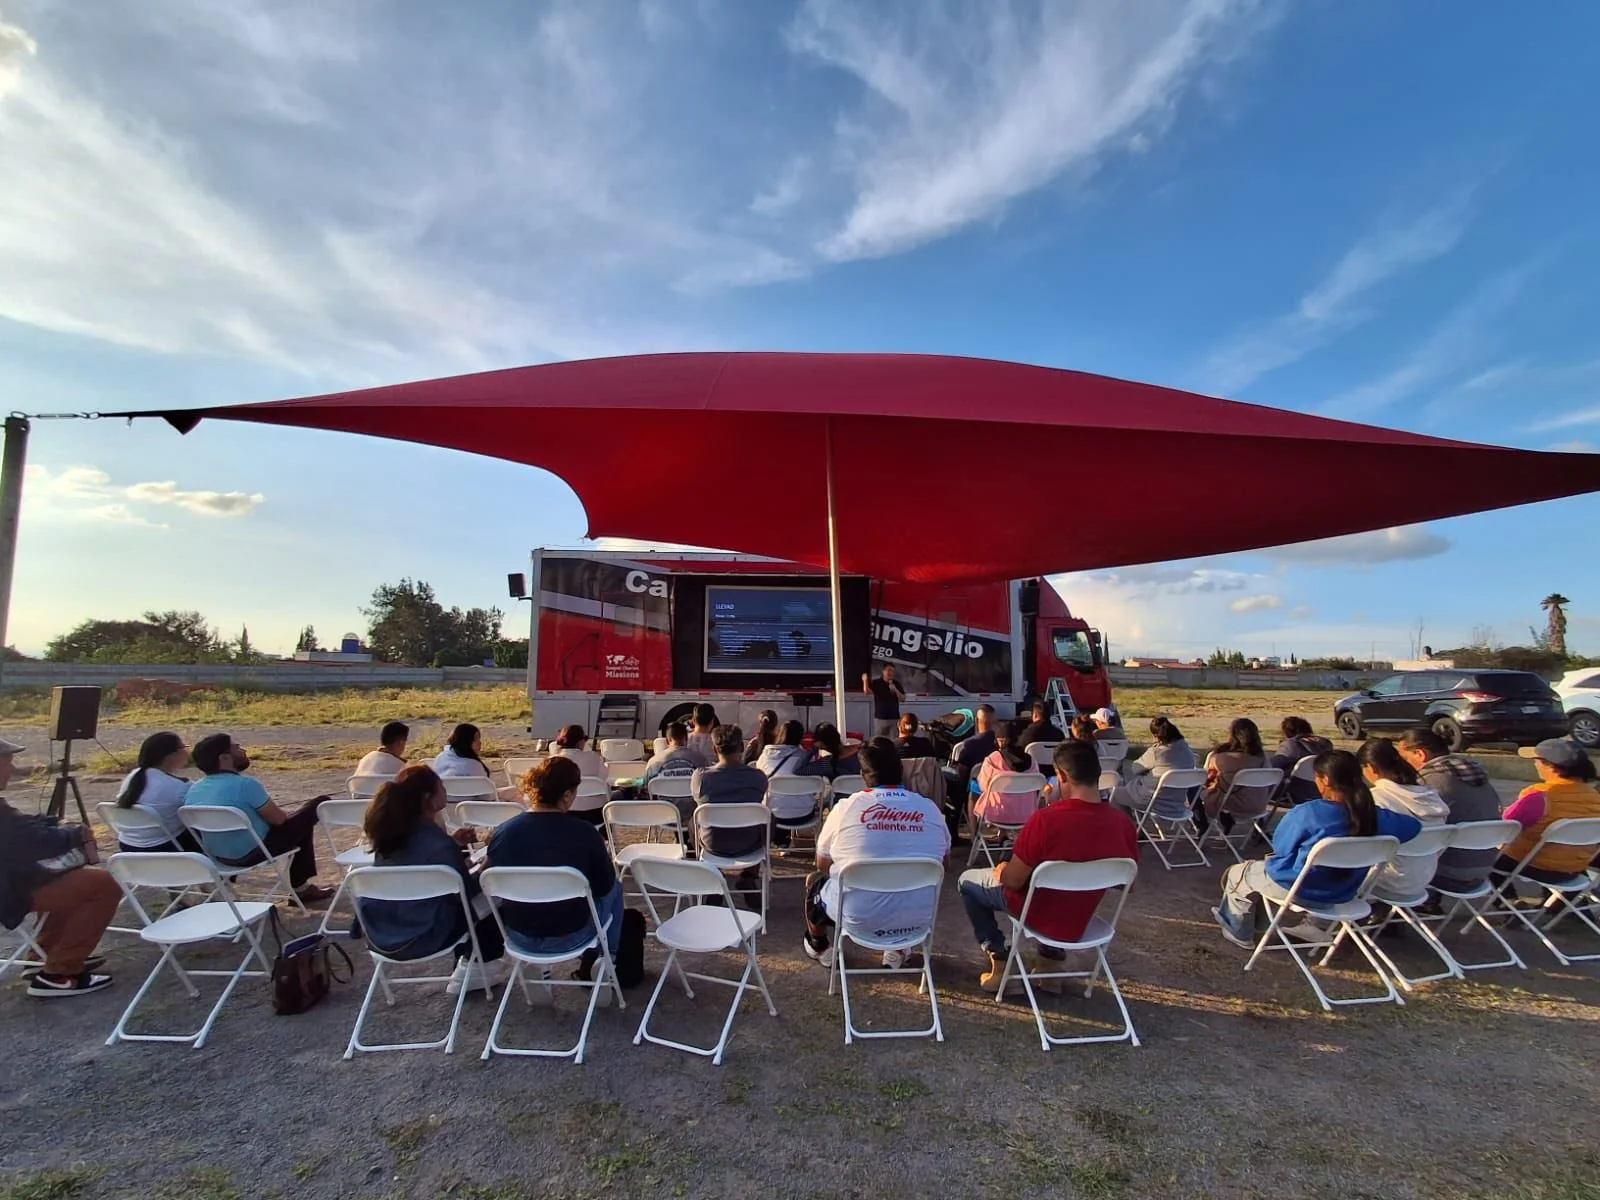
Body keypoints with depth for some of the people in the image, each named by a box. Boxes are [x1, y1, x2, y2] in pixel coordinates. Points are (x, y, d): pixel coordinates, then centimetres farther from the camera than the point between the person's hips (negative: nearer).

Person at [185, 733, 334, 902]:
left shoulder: (194, 788, -2)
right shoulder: (245, 784, -25)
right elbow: (278, 819, -16)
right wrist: (292, 815, 7)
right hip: (251, 853, -8)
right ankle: (300, 887, 18)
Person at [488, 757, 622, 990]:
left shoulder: (502, 832, -12)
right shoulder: (584, 832, -21)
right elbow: (604, 886, -7)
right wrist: (608, 861, 13)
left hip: (518, 937, 4)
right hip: (570, 937, -4)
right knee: (615, 889, 23)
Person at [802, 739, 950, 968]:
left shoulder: (846, 807, -11)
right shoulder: (930, 809, -4)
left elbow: (823, 865, 4)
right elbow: (943, 859, 14)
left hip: (858, 918, -2)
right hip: (917, 919, 3)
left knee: (815, 880, 26)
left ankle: (820, 948, 44)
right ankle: (897, 951, 36)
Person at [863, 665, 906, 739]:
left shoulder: (897, 684, 6)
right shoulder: (876, 683, -2)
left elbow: (903, 698, 3)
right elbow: (867, 692, -17)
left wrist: (895, 690, -13)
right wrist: (865, 681, -34)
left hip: (894, 718, 2)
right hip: (880, 718, -2)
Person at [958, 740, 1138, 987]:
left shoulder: (1045, 820, -32)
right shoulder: (1123, 822, -16)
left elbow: (1012, 881, -21)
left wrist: (1001, 871, 1)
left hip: (1038, 914, -4)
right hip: (1080, 921, 5)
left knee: (968, 880, 18)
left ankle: (1000, 960, 12)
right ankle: (1053, 957, 28)